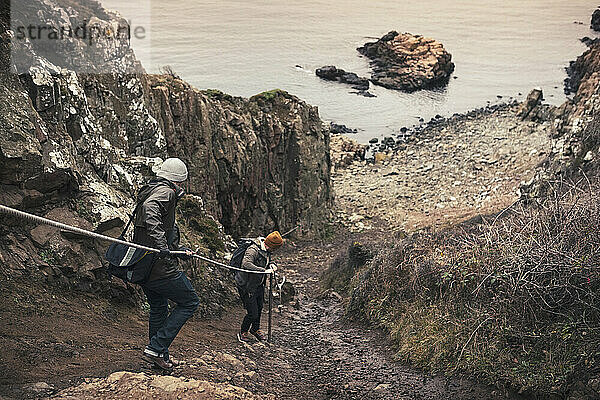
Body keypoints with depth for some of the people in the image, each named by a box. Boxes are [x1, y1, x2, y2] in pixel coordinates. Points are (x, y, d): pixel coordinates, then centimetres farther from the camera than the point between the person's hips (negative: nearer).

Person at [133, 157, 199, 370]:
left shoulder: (150, 190, 18)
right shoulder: (165, 191, -11)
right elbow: (150, 208, -34)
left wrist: (179, 250, 34)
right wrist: (161, 243, -39)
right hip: (160, 266, -10)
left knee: (158, 308, 24)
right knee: (189, 302, 5)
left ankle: (161, 356, 35)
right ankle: (155, 348, -1)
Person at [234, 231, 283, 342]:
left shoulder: (267, 250, 0)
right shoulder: (253, 250, -29)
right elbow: (246, 264, -45)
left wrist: (271, 265, -7)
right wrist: (264, 270, -46)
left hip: (259, 284, 9)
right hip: (246, 286, -9)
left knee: (259, 308, 23)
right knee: (253, 313, -5)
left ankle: (255, 329, 48)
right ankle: (243, 332, 21)